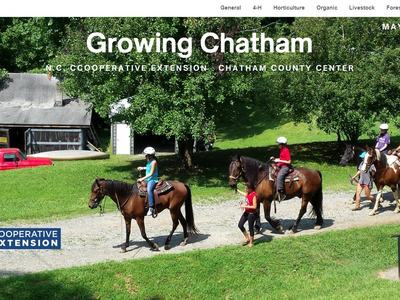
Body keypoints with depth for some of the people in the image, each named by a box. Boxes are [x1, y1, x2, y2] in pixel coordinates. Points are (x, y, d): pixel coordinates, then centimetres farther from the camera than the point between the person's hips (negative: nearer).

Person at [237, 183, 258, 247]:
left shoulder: (254, 195, -24)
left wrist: (245, 206, -24)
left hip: (252, 214, -9)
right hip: (246, 212, 9)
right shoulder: (248, 193, 1)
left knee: (250, 227, 5)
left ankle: (251, 242, 22)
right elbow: (244, 194, 27)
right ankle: (247, 238, 27)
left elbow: (254, 206, -25)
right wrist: (237, 190, 30)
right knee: (240, 225, 10)